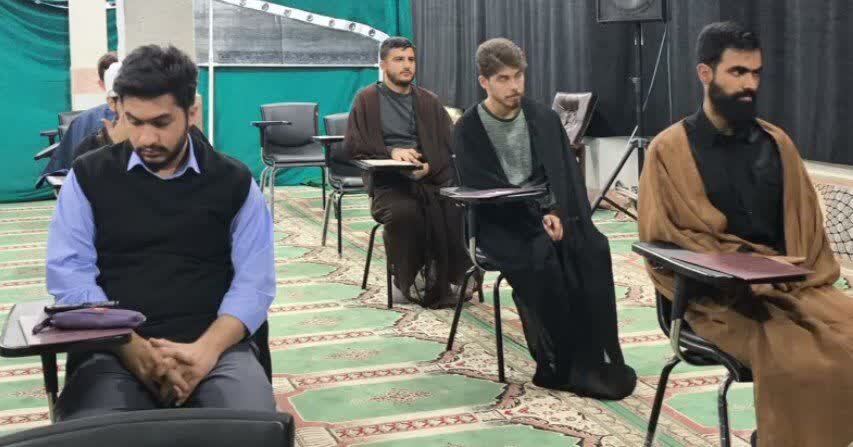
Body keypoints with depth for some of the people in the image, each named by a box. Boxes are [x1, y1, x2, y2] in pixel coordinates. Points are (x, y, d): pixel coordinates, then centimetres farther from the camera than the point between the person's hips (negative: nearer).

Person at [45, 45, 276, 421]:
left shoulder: (234, 182, 8)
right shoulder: (88, 177, 8)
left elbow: (254, 282, 2)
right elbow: (69, 276, 0)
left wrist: (206, 350, -15)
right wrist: (134, 348, -15)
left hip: (215, 345, 1)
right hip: (115, 349, 0)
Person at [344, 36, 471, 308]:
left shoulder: (429, 101, 20)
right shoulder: (367, 100, 11)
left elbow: (449, 145, 9)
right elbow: (353, 146, 2)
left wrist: (429, 166, -12)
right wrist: (391, 152, -13)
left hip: (430, 177, 2)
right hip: (388, 181, -2)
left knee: (456, 209, -30)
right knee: (405, 212, -36)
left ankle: (448, 279, -12)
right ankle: (410, 281, -12)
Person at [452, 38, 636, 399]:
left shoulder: (544, 118, 10)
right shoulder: (468, 131, -1)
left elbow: (568, 174, 4)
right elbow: (481, 192, -9)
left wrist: (557, 214, -16)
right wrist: (537, 218, -18)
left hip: (551, 214, 3)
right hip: (501, 223, -3)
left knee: (593, 249, -27)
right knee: (542, 262, -33)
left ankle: (598, 358, -21)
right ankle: (563, 365, -19)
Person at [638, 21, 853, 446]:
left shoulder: (776, 143, 12)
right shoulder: (670, 149, -2)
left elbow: (806, 222, 14)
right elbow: (664, 241, -7)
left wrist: (799, 275, -5)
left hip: (792, 285, 5)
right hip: (720, 295, -5)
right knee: (795, 361, -29)